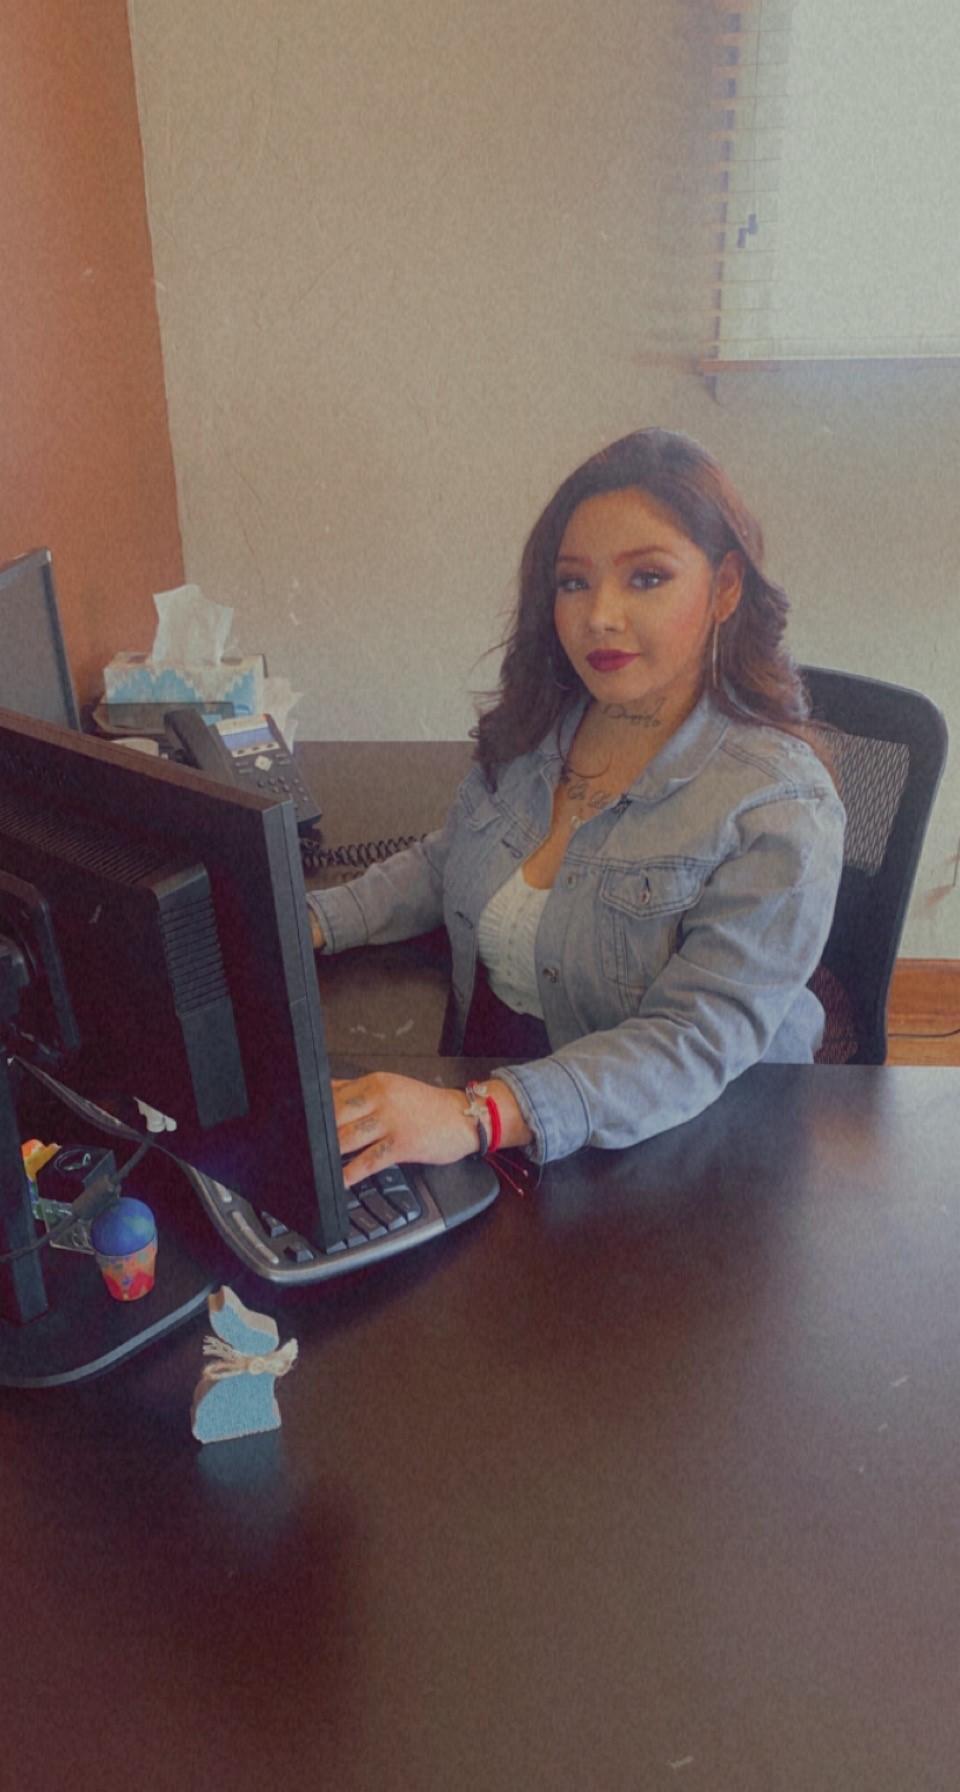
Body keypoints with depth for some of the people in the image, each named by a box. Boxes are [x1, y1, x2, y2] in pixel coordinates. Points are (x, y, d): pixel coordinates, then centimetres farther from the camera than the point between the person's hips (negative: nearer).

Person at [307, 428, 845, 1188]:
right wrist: (312, 923, 2)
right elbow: (446, 863, 18)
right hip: (479, 1069, 6)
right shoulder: (533, 730, 2)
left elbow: (694, 1045, -26)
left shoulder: (779, 813, -18)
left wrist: (477, 1117, -39)